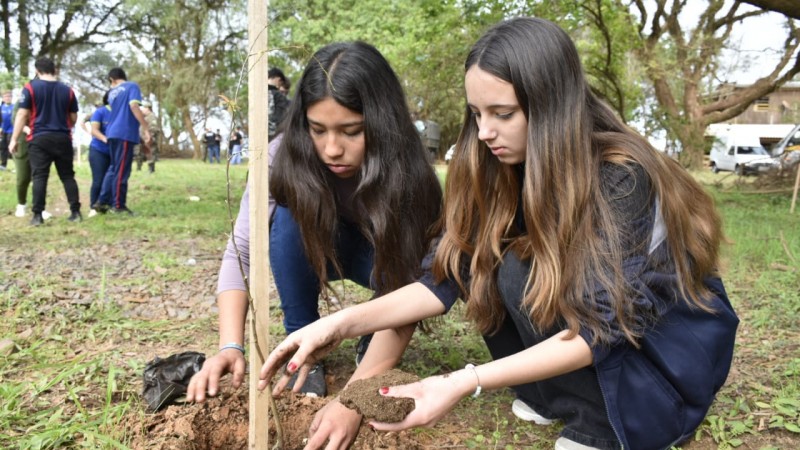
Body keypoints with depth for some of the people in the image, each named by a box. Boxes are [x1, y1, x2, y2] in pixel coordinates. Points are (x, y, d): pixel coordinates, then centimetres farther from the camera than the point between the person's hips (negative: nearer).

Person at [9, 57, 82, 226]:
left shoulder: (30, 87, -1)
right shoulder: (67, 90, 7)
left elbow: (22, 115, -5)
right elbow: (73, 118, 11)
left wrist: (14, 139, -1)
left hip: (39, 139, -2)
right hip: (63, 139, 2)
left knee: (39, 177, -1)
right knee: (68, 176, 8)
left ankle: (37, 215, -4)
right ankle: (75, 212, 5)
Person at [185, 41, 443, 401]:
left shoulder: (408, 174, -33)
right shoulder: (286, 156, -30)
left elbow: (409, 286, -35)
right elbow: (241, 252, -28)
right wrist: (231, 346, -41)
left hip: (382, 257, 0)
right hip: (309, 252, 1)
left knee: (403, 271, -34)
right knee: (290, 216, -32)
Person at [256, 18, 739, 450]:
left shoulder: (621, 178, -28)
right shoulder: (500, 171, -11)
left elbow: (602, 325, -30)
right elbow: (445, 277, -15)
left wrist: (466, 382, -39)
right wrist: (343, 323, -29)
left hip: (674, 344, -5)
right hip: (587, 331, 6)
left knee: (524, 270, -27)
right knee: (486, 264, -18)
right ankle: (556, 394, 0)